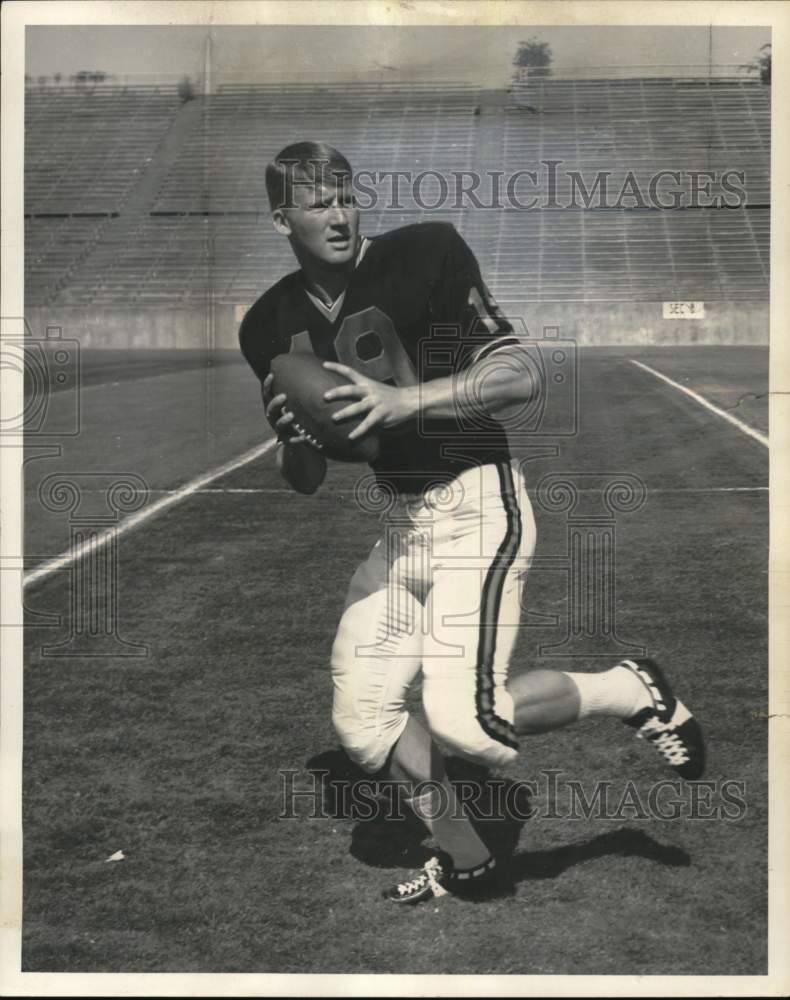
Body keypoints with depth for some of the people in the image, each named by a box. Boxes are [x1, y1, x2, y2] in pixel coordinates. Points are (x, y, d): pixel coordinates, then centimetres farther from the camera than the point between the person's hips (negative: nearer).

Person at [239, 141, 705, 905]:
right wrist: (296, 442, -11)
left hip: (477, 507, -7)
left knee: (464, 719, -19)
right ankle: (465, 864, 27)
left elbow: (519, 377, -15)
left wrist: (407, 399, -26)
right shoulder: (271, 327, 6)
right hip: (399, 521, 7)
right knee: (360, 721, 7)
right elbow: (305, 481, 12)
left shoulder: (420, 256, -11)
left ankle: (629, 691, 6)